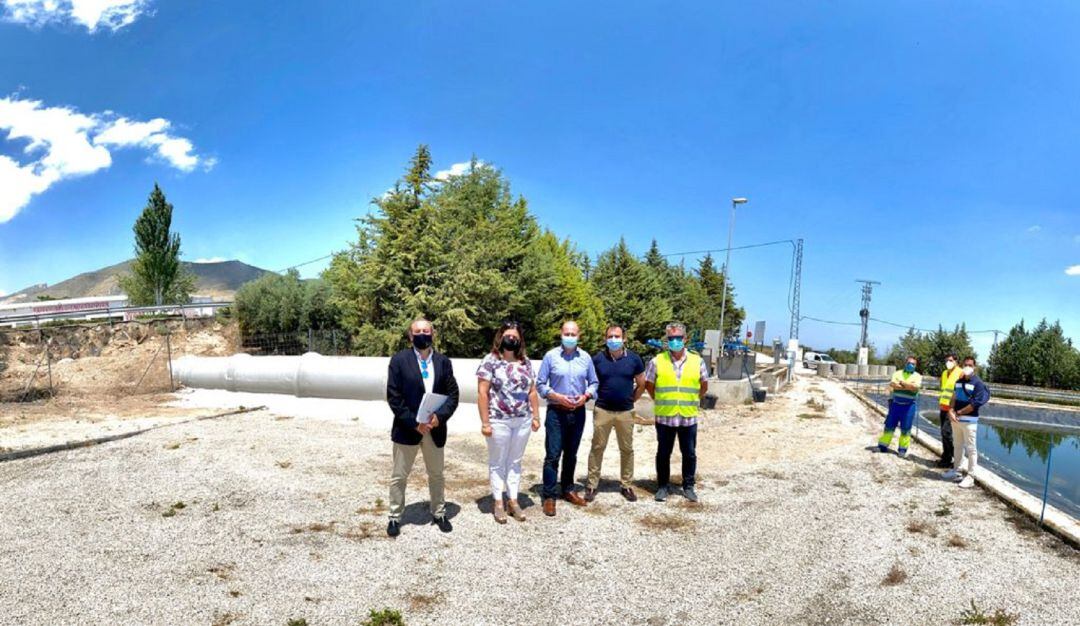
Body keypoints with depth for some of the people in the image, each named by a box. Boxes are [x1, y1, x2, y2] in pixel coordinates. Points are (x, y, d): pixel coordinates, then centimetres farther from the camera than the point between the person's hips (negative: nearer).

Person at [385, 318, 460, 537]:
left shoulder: (443, 361, 4)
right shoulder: (399, 360, -5)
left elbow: (452, 394, 2)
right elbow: (393, 396, -10)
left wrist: (440, 416, -15)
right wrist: (414, 422, -15)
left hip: (435, 429, 3)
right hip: (407, 428, -3)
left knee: (436, 474, 16)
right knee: (399, 476, 8)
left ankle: (439, 513, 32)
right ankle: (395, 517, 22)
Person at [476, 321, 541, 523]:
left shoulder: (526, 362, 8)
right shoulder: (490, 361, -7)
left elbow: (532, 392, 12)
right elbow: (482, 393, -10)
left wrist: (536, 416, 7)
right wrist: (485, 422, -14)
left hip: (523, 421, 4)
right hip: (499, 421, -4)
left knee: (515, 461, 14)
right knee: (497, 462, 8)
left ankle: (513, 500, 24)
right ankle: (497, 502, 20)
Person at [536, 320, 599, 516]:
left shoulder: (585, 357, 4)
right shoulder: (551, 356, -5)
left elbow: (593, 382, 10)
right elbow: (540, 384, -4)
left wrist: (586, 396, -9)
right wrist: (556, 397, -17)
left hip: (578, 412, 4)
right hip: (556, 412, -3)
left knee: (571, 455, 15)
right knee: (553, 455, -4)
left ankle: (568, 490, 29)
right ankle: (549, 497, 4)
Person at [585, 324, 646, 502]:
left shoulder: (634, 359, -1)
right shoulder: (597, 359, -3)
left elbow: (641, 384, 9)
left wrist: (631, 400, 8)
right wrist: (598, 398, 5)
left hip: (625, 412, 1)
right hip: (602, 411, -1)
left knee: (627, 449, 9)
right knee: (597, 448, 4)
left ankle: (627, 485, 21)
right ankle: (592, 484, 12)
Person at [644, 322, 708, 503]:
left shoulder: (697, 361, 0)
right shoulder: (657, 361, -4)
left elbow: (704, 386, 13)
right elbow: (649, 385, 8)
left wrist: (693, 401, 10)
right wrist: (660, 401, 8)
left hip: (689, 418, 1)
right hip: (664, 417, -1)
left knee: (689, 454, 10)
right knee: (663, 453, 9)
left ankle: (688, 486, 25)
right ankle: (663, 486, 23)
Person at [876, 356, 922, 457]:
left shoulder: (917, 376, 2)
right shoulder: (897, 373, 6)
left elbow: (916, 386, -18)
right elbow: (892, 384, -12)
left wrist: (902, 383, -12)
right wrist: (909, 386, -16)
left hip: (909, 405, -1)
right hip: (896, 404, 2)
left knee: (905, 428, 3)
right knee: (889, 425, 5)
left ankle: (903, 449, 13)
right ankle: (883, 445, 12)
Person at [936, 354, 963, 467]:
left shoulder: (960, 373, -7)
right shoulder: (944, 373, 17)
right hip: (943, 409, 8)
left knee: (946, 432, -11)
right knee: (945, 434, 9)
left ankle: (947, 459, -2)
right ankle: (946, 458, 15)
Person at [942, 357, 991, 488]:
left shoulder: (978, 383, -9)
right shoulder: (959, 381, 12)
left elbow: (974, 404, -13)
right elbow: (954, 397, 10)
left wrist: (958, 413, -9)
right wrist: (951, 411, -7)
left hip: (969, 420, -7)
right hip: (955, 419, 7)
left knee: (970, 448, -2)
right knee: (957, 445, 15)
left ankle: (970, 476, 2)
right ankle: (957, 470, 26)